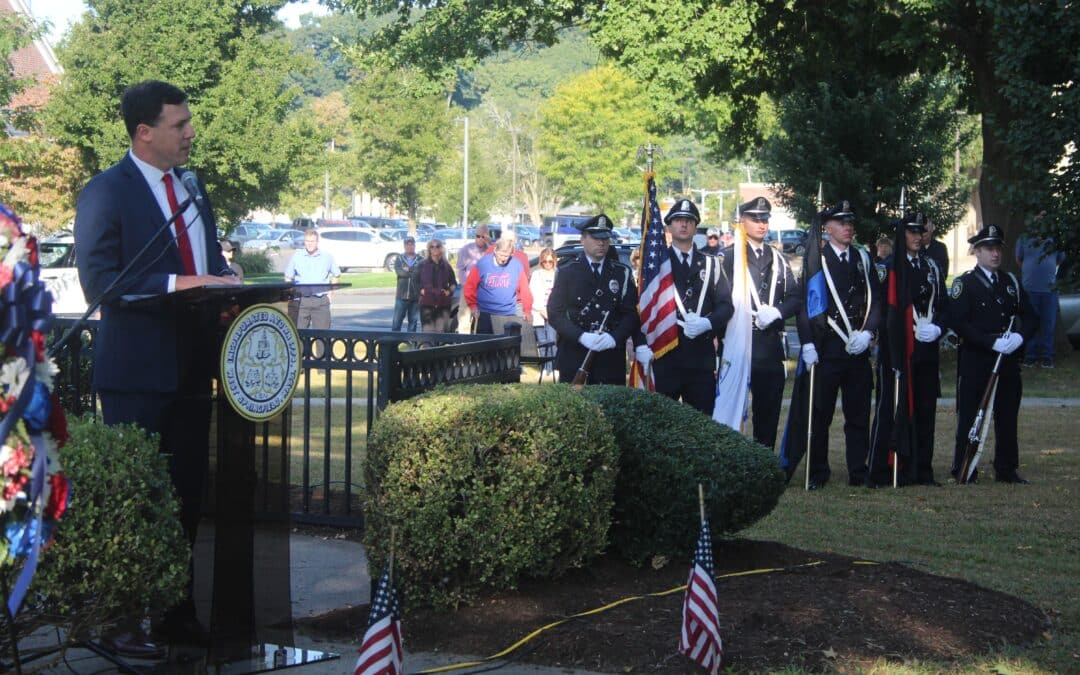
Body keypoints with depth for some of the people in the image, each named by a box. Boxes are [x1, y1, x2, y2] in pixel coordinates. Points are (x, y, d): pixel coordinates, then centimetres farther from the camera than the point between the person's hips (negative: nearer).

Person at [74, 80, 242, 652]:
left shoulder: (191, 186, 15)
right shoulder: (105, 192, -9)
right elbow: (98, 281, -17)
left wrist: (224, 281, -1)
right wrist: (176, 284, -24)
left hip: (191, 364, 7)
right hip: (137, 370, -7)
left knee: (187, 494, 11)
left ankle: (177, 611, 21)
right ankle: (120, 620, 7)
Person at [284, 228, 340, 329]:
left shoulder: (327, 257, 9)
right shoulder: (296, 257, 8)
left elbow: (337, 276, 19)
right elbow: (288, 278, 13)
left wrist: (330, 291, 7)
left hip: (321, 300, 0)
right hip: (300, 300, 0)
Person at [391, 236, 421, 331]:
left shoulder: (420, 260, 6)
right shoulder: (399, 259, 9)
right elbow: (398, 271, -9)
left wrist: (408, 270, -8)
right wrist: (413, 272, -13)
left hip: (415, 296, 0)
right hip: (401, 295, 0)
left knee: (413, 322, 6)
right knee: (396, 322, -2)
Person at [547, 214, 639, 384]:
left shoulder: (623, 273, 11)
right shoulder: (567, 272, 7)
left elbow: (631, 313, 6)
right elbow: (555, 313, 0)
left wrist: (614, 337, -14)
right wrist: (581, 337, -16)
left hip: (612, 360, 1)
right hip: (574, 358, -1)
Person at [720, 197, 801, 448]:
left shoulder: (778, 259, 16)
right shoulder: (728, 257, -1)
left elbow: (795, 298, 12)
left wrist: (776, 312, -7)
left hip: (771, 349, 5)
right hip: (738, 346, -5)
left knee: (768, 413, 8)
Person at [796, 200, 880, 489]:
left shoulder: (863, 259, 12)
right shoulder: (815, 259, -1)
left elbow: (875, 300, 10)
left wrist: (868, 332, -6)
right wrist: (807, 343, -13)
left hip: (858, 350, 4)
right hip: (826, 350, -4)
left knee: (858, 414, 7)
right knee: (820, 414, 1)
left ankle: (859, 472, 14)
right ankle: (818, 473, 10)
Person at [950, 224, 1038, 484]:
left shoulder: (1012, 282, 14)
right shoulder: (964, 283, -3)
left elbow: (1031, 318, 11)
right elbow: (959, 323, -13)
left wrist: (1019, 337, -10)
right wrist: (993, 342, -20)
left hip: (1008, 360, 5)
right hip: (975, 360, -5)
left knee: (1007, 416, 8)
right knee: (969, 414, -2)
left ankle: (1007, 469, 17)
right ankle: (963, 471, 3)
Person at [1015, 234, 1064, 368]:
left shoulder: (1054, 240, 8)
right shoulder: (1024, 240, 7)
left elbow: (1060, 259, 17)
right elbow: (1019, 260, 13)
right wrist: (1030, 271, 13)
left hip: (1050, 288, 1)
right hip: (1029, 288, -1)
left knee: (1048, 323, 2)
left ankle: (1046, 356, 9)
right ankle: (1030, 355, 9)